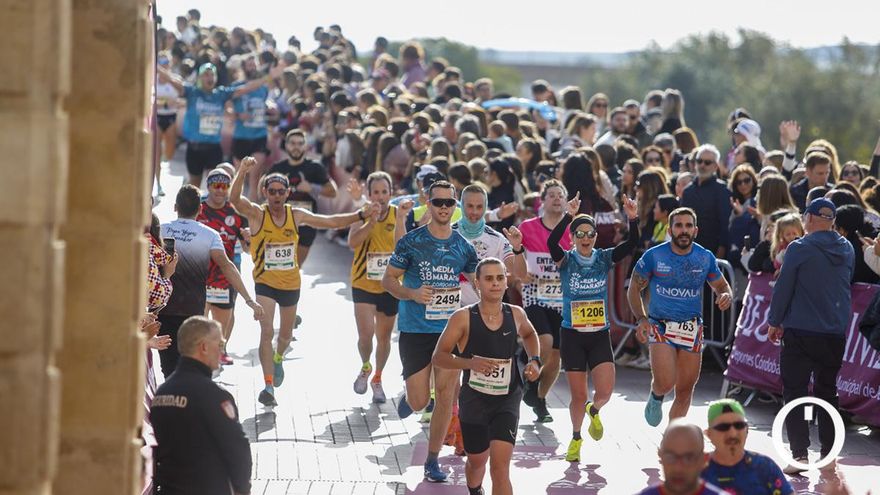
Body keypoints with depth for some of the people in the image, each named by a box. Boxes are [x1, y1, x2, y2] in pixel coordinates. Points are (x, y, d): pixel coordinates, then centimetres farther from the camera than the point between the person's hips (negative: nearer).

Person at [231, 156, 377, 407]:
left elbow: (331, 221, 6)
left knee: (286, 334, 20)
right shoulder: (257, 214, -13)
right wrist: (243, 173, -48)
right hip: (265, 283, -4)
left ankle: (278, 358, 53)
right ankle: (269, 385, -17)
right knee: (267, 331, -19)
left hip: (291, 283, 4)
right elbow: (235, 199, -32)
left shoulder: (297, 215, -2)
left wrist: (361, 215, 1)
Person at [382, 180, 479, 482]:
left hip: (451, 330, 2)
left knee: (445, 395, -3)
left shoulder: (463, 247, 5)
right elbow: (388, 279, 0)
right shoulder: (411, 242, -5)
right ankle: (408, 397, 37)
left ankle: (432, 461, 9)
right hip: (415, 330, -2)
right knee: (419, 402, -2)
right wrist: (412, 294, -18)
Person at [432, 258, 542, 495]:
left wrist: (535, 360, 5)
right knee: (477, 460, 20)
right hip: (474, 401, 0)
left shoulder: (516, 315, -1)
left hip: (507, 400, 0)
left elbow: (529, 334, 23)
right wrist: (470, 363, -27)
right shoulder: (463, 318, -12)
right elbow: (438, 357, -11)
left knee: (500, 465, -15)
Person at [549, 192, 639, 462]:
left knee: (605, 391, -9)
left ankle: (593, 411, 28)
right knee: (578, 395, 4)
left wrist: (633, 220, -30)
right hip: (572, 336, -2)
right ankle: (576, 438, 30)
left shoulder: (604, 258, 1)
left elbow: (631, 245, -13)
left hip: (600, 335, 2)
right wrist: (568, 216, -37)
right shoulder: (566, 260, -5)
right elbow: (551, 242, -25)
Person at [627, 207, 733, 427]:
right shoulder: (654, 256, -6)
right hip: (661, 326, -3)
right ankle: (656, 397, 16)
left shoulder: (706, 258, 1)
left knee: (685, 391, 5)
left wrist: (726, 296, -12)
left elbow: (722, 286, 14)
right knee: (665, 383, -21)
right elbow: (634, 289, 3)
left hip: (692, 331, 3)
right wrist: (642, 319, -12)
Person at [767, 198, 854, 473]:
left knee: (794, 392, 2)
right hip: (836, 334, 4)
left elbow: (783, 288, -8)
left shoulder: (799, 249, -11)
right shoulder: (847, 250, 4)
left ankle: (799, 454, -8)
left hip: (800, 332, -4)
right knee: (827, 393, 16)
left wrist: (774, 322, 3)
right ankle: (829, 454, 16)